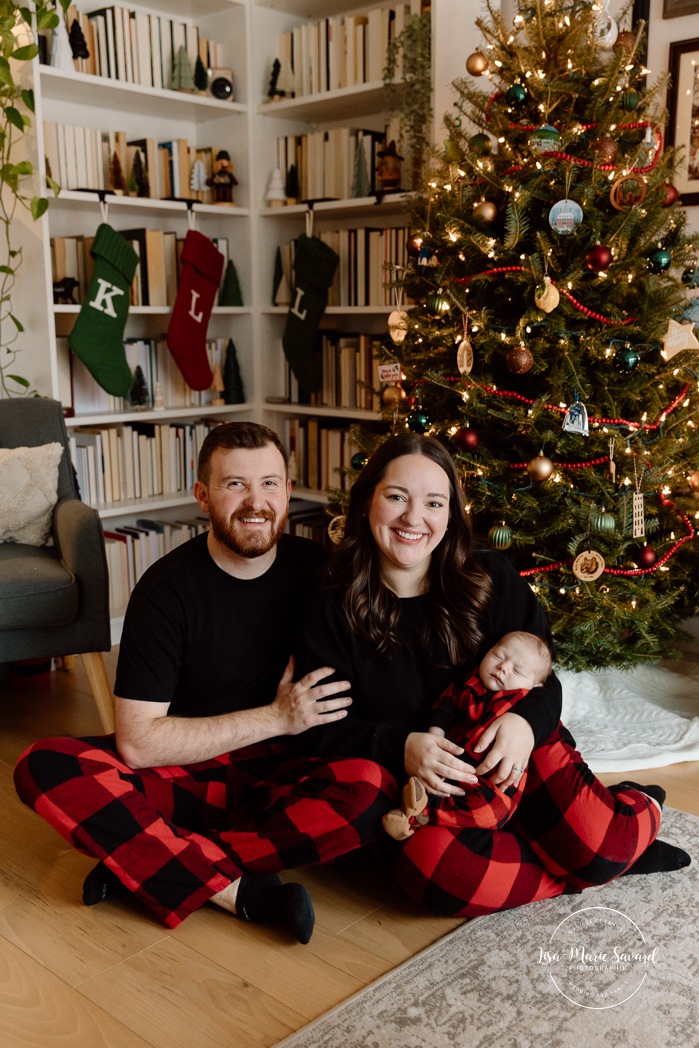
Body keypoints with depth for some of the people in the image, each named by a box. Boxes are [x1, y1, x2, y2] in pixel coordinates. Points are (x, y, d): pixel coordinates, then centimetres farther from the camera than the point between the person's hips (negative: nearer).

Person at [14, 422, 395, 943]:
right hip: (186, 774, 0)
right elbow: (138, 743, -16)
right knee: (44, 767, -25)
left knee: (372, 788, -31)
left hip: (281, 775, 1)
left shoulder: (318, 569, -4)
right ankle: (238, 890, -28)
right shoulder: (169, 587, -11)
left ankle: (147, 864, -19)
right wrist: (276, 718, -18)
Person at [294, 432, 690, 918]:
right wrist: (398, 747, -24)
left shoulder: (493, 578, -2)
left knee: (601, 845, -25)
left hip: (513, 753, 1)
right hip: (414, 784, -1)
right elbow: (320, 729, -6)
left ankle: (638, 810, 14)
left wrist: (526, 721, -22)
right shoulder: (332, 613, -7)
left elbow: (544, 675, 2)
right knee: (432, 862, -35)